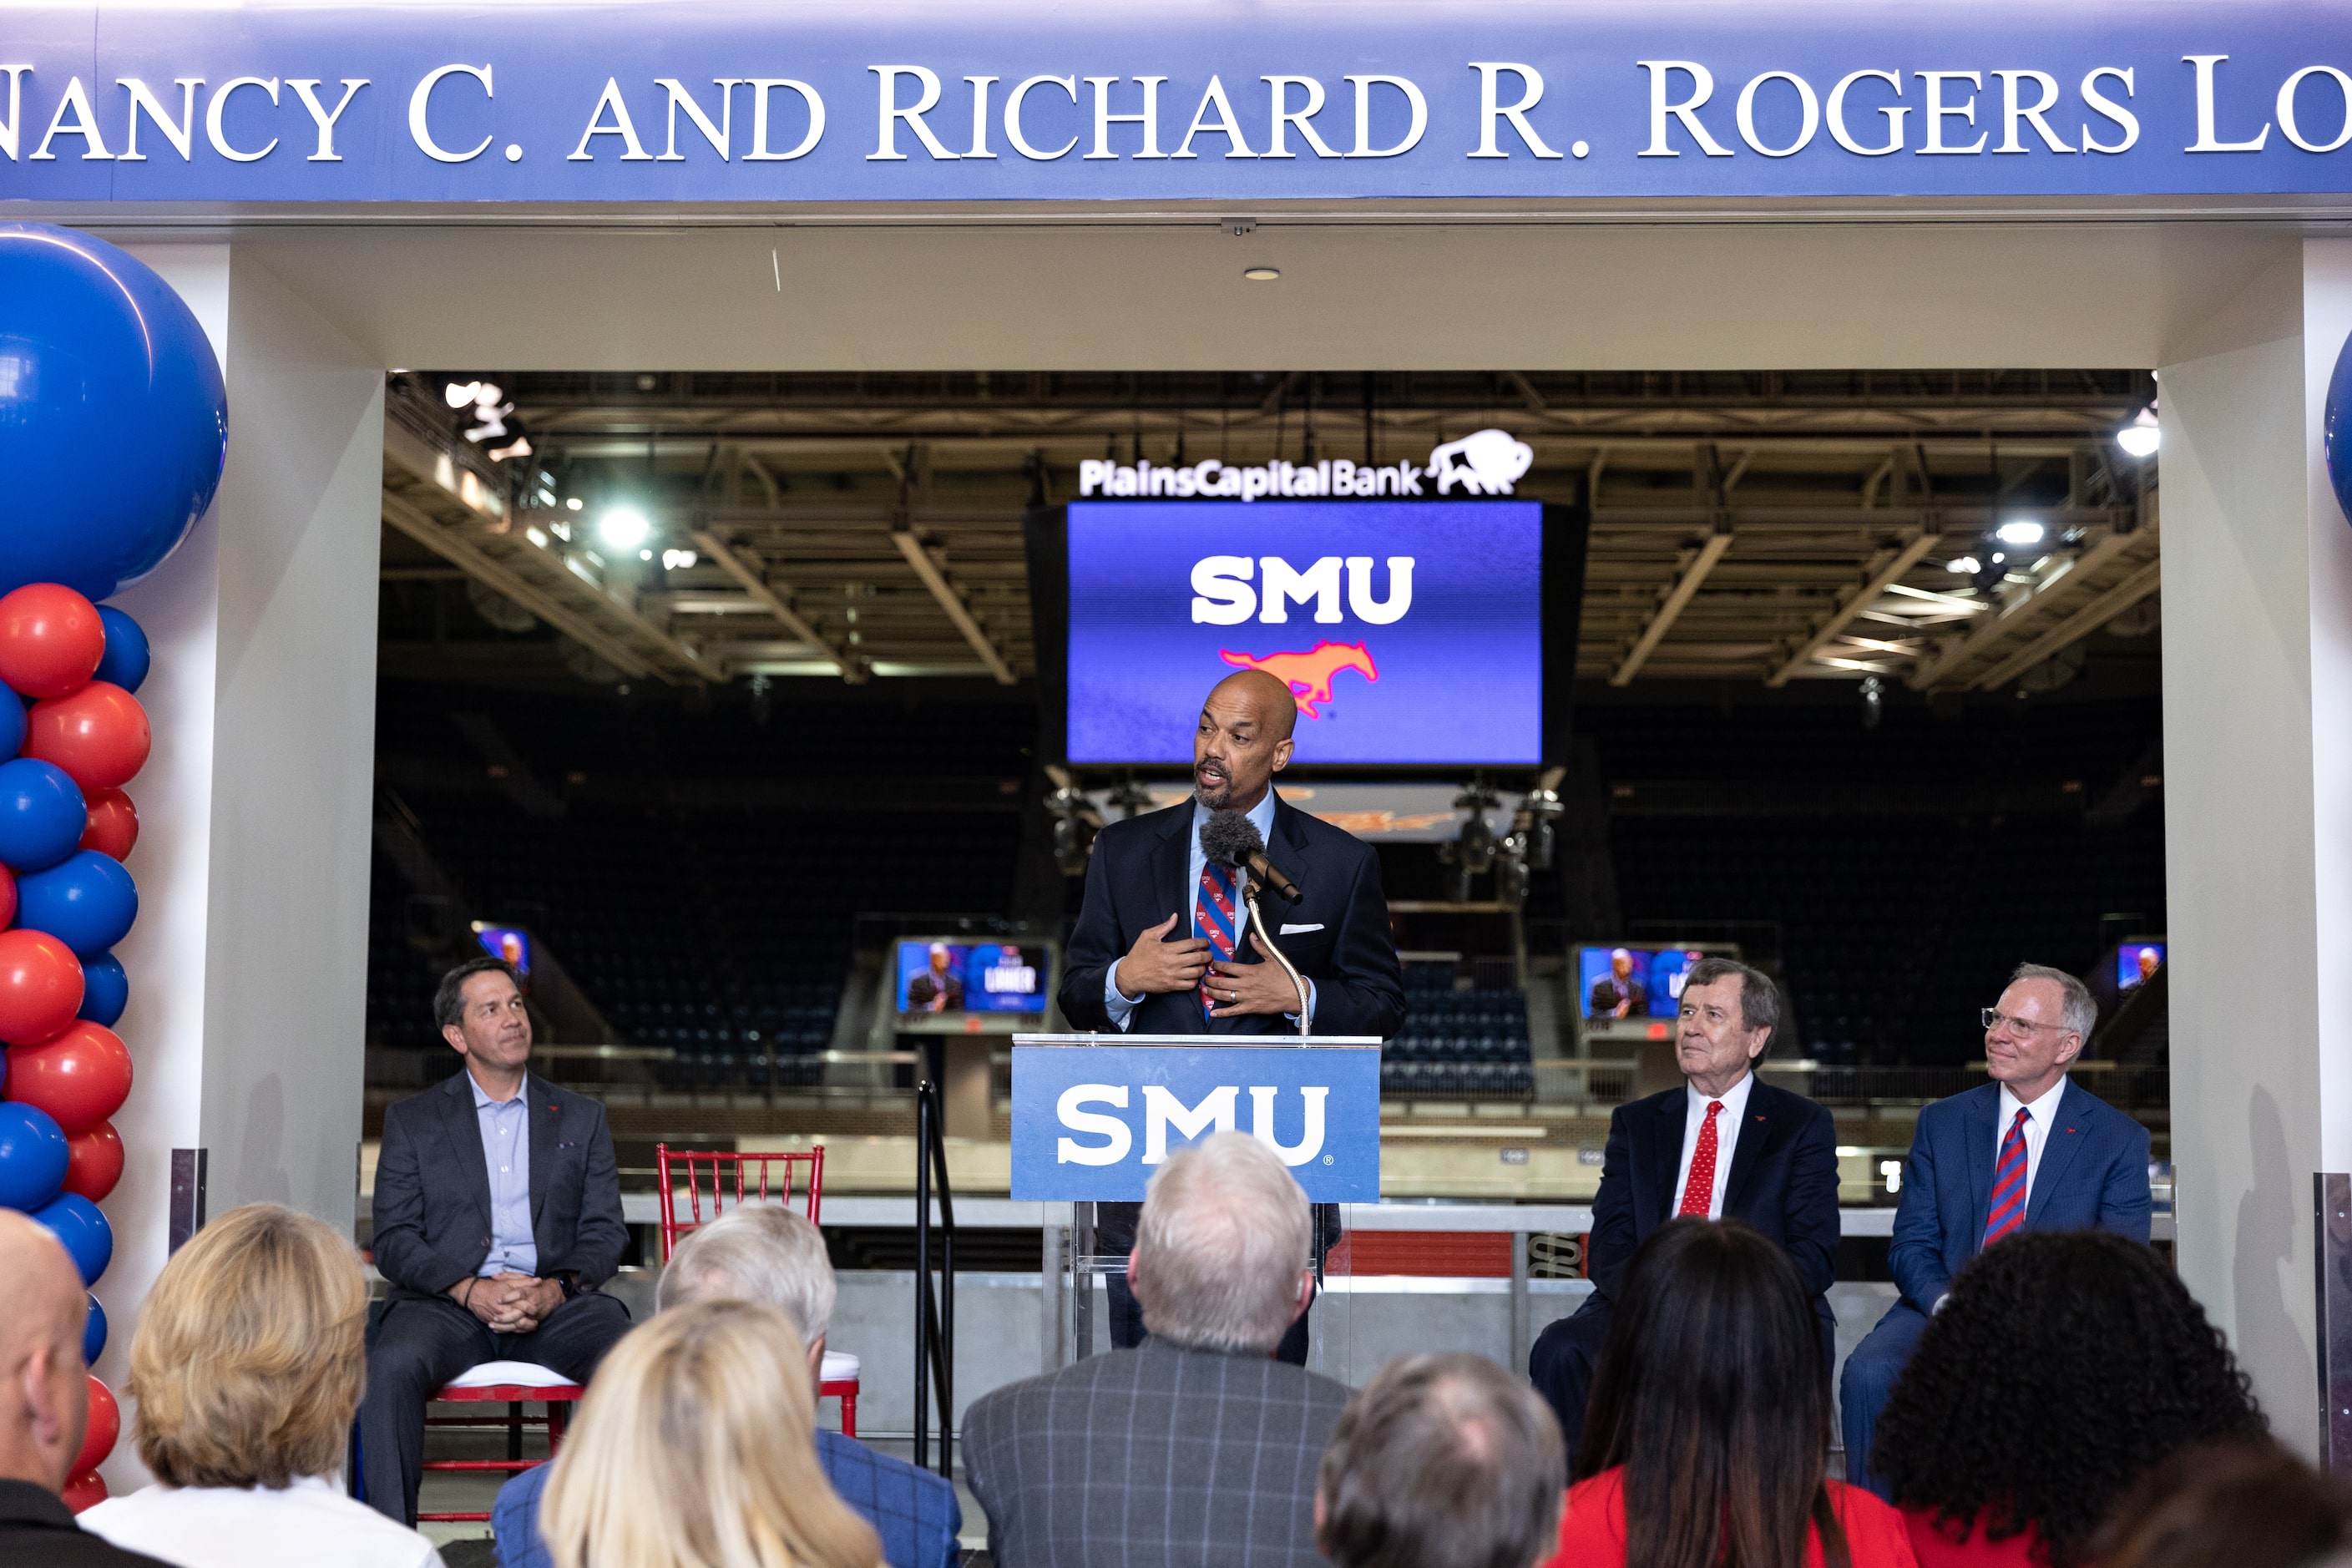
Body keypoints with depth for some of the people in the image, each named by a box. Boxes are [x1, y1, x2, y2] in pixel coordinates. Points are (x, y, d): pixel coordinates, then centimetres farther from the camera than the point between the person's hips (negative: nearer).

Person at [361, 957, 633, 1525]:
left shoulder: (582, 1118, 18)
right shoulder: (412, 1121, 14)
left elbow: (605, 1232, 11)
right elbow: (394, 1240, 4)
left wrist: (556, 1289, -11)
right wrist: (470, 1290, -14)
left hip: (557, 1304, 1)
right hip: (448, 1302, -1)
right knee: (392, 1364, -35)